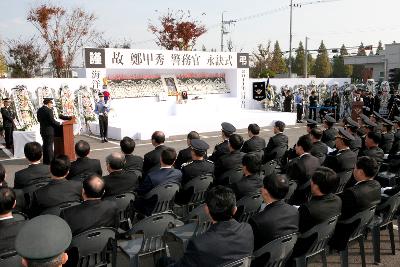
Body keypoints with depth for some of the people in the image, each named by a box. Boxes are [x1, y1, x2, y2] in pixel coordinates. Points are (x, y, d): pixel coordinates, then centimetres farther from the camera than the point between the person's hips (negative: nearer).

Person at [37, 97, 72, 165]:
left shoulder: (39, 110, 6)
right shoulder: (49, 110, -19)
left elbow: (39, 119, 14)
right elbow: (52, 121, -20)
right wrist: (59, 123, -5)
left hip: (43, 130, 8)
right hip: (49, 131, -8)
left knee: (45, 145, 17)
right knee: (49, 146, 0)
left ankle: (45, 160, 24)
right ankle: (49, 161, 6)